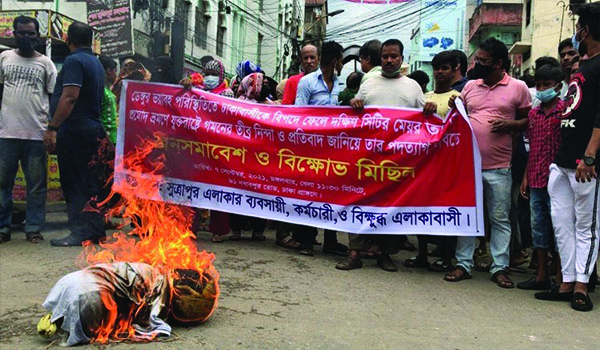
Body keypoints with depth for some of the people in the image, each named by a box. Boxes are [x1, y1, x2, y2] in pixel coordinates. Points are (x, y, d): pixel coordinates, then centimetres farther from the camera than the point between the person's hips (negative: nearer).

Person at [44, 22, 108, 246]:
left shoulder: (74, 61, -9)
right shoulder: (96, 63, 19)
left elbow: (69, 97, -20)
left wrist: (52, 128, -20)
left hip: (74, 129, -9)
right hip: (93, 128, 9)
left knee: (73, 182, -6)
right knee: (89, 181, 11)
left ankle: (82, 232, -5)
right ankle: (94, 230, 16)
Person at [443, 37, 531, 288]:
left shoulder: (518, 88, 1)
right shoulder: (470, 86, 11)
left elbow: (530, 120, 5)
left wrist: (510, 124, -13)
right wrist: (454, 109, -3)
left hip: (498, 166, -3)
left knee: (500, 218, 6)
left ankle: (499, 268, 17)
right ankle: (463, 264, 18)